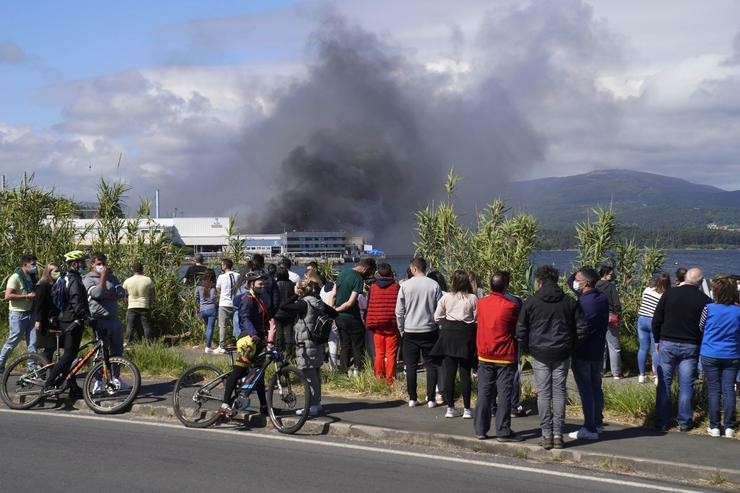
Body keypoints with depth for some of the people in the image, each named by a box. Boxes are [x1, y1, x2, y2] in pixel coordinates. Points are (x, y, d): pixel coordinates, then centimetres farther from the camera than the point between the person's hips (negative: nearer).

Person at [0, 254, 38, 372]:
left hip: (30, 313, 7)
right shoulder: (15, 277, -12)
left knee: (33, 342, 2)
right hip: (17, 314, -7)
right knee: (13, 341, 0)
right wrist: (27, 296, -21)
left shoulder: (32, 277, 12)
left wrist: (36, 296, 5)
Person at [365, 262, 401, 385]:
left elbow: (368, 306, 8)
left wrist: (368, 323, 17)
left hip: (377, 325, 2)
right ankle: (390, 379, 1)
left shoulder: (373, 287, 3)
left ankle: (378, 378, 12)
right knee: (391, 354, 2)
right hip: (392, 325, -2)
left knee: (379, 353, 12)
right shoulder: (396, 287, -3)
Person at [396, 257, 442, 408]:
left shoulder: (405, 286, -5)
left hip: (410, 331, 0)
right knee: (431, 365, 7)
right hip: (430, 330, 0)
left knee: (411, 365, 8)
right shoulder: (434, 285, -4)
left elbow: (399, 311, -1)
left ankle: (412, 398, 8)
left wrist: (401, 330, 11)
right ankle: (431, 399, 4)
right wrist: (439, 329, 11)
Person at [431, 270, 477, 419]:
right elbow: (477, 319, -4)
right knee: (465, 373, 4)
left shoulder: (446, 297, -2)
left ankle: (450, 408, 8)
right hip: (467, 335, -1)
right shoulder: (473, 299, -5)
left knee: (448, 372, 6)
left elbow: (437, 317, 4)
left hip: (449, 334, 1)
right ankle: (466, 409, 7)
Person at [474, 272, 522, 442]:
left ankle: (480, 429, 12)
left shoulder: (481, 303, 0)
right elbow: (519, 329, -2)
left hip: (484, 356, 4)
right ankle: (503, 432, 2)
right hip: (505, 357, -4)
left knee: (484, 393, 10)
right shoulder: (511, 306, -13)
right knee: (505, 394, 1)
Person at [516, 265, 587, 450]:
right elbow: (582, 329, 2)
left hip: (539, 354, -2)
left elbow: (521, 331, -4)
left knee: (543, 394, 3)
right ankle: (558, 435, 6)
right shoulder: (569, 302, 3)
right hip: (562, 355, 2)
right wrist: (570, 346, 11)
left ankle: (546, 435, 3)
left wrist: (528, 349, 8)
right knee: (559, 393, 6)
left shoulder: (531, 302, -3)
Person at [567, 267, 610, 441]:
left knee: (585, 390, -2)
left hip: (581, 354, -8)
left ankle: (589, 428, 0)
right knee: (596, 388, 18)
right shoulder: (603, 299, 3)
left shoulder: (581, 303, -21)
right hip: (598, 352, 8)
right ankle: (598, 423, 26)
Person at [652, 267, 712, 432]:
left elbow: (656, 320, 1)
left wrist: (657, 340, 12)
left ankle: (662, 422, 7)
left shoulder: (669, 294, -2)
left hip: (667, 344, 1)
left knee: (664, 384, 6)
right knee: (686, 385, 6)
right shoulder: (704, 300, -6)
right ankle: (685, 422, 9)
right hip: (691, 347, -1)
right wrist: (702, 345, 11)